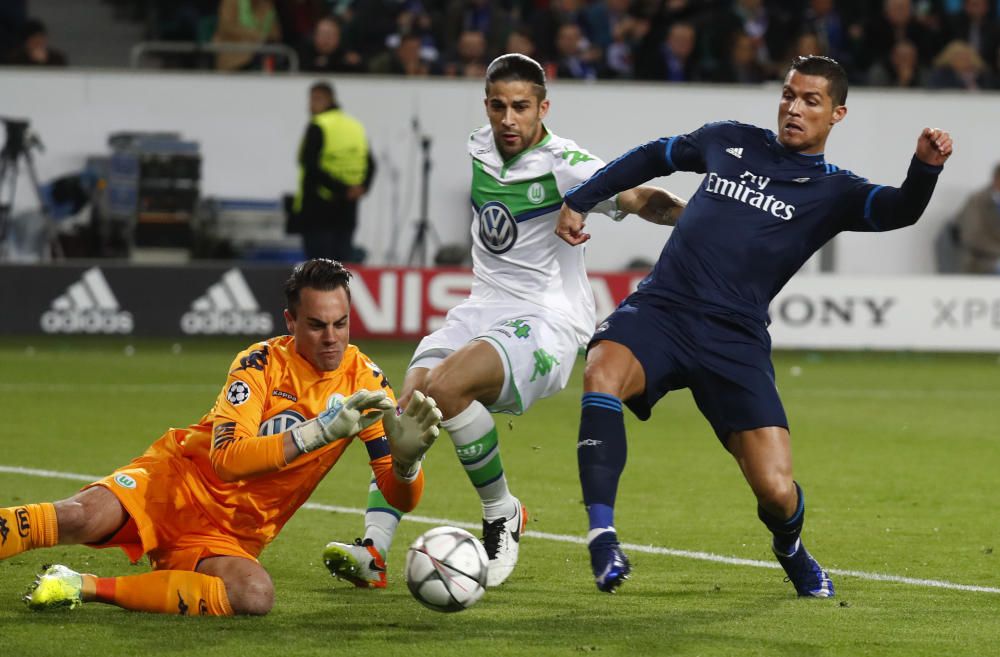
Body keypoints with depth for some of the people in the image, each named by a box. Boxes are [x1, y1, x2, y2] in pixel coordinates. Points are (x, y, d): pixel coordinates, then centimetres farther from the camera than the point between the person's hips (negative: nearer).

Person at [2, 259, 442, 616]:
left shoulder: (365, 381, -2)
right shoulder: (262, 363, -12)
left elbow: (399, 499, -3)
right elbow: (226, 458, -26)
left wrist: (406, 457, -27)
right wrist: (321, 431, -34)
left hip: (231, 536, 3)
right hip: (177, 484, -3)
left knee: (255, 596, -33)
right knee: (78, 519, -33)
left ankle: (86, 587, -22)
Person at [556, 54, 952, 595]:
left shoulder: (832, 191, 7)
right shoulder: (730, 141, 16)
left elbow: (898, 211, -13)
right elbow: (651, 157, 31)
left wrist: (925, 168, -33)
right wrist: (578, 201, 25)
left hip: (735, 341, -1)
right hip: (659, 309, 2)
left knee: (776, 491, -11)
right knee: (603, 373, -34)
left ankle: (790, 550, 28)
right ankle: (602, 535, -30)